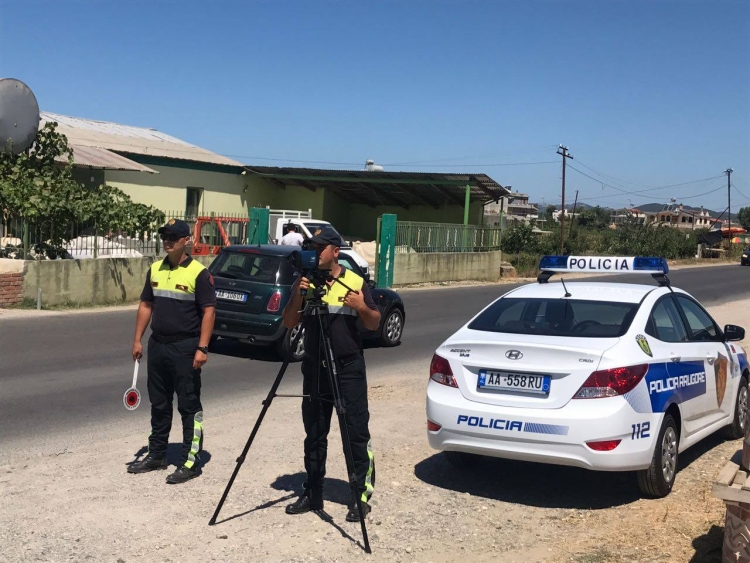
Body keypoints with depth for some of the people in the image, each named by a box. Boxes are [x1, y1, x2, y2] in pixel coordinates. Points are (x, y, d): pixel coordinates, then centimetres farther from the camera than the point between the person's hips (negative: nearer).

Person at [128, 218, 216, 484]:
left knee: (189, 406, -1)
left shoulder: (198, 273, -10)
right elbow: (146, 305, 15)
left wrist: (202, 348, -18)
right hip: (157, 345, 7)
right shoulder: (155, 269, 10)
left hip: (185, 348, -7)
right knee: (159, 404, 16)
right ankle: (157, 455, 28)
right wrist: (138, 340, 10)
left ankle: (191, 462, 5)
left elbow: (208, 311, -12)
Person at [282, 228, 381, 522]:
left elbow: (374, 324, 2)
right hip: (314, 368, 4)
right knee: (314, 434, 11)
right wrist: (297, 296, -15)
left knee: (356, 434, -2)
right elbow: (289, 323, 1)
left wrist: (362, 308, -18)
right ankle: (312, 492, 22)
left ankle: (362, 495, 7)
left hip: (348, 369, -3)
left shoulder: (355, 283, -1)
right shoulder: (304, 282, 6)